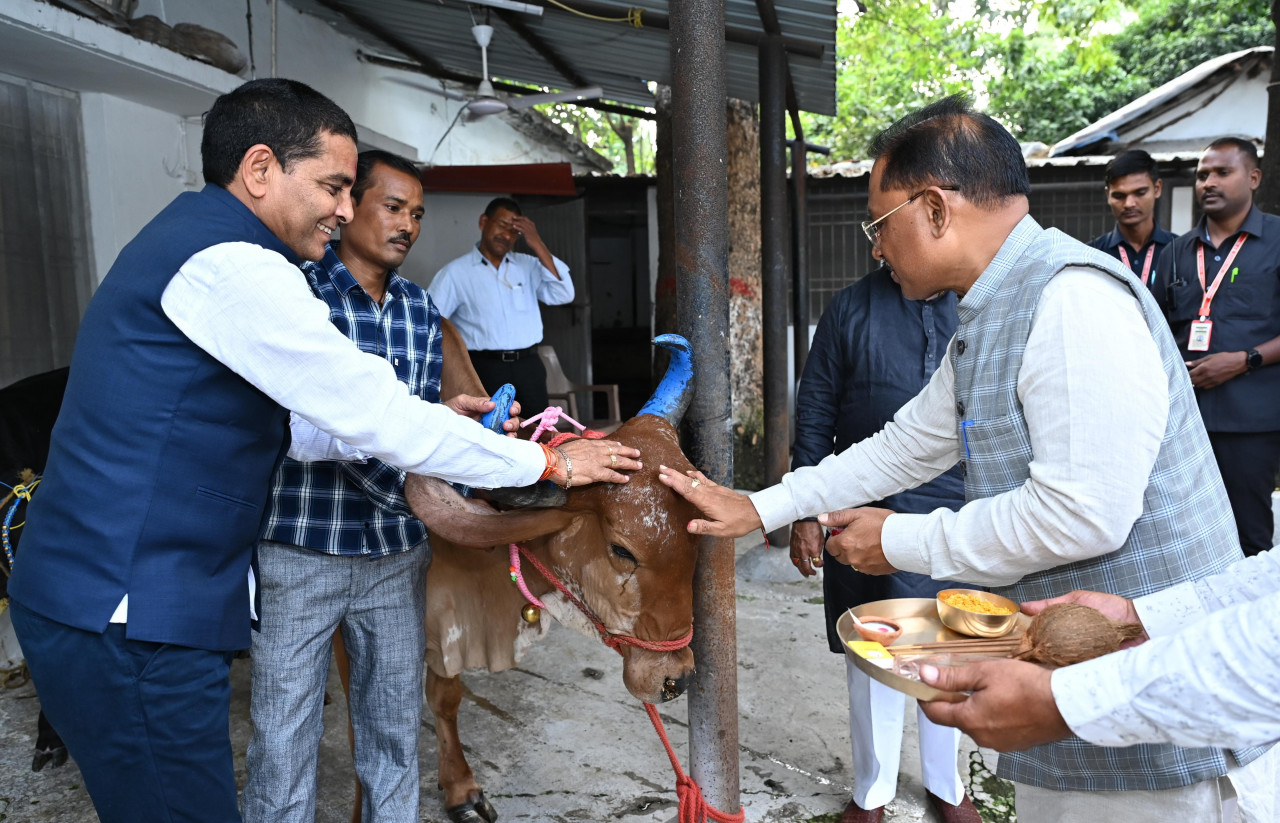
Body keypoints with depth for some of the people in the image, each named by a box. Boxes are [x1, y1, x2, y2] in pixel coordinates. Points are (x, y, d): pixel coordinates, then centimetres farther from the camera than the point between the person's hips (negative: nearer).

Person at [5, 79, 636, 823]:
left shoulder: (191, 239, 15)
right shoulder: (229, 265, -18)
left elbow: (292, 428, 16)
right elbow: (377, 418, -19)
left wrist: (437, 419, 10)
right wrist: (548, 464, -9)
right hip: (129, 621, -10)